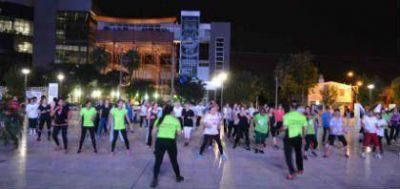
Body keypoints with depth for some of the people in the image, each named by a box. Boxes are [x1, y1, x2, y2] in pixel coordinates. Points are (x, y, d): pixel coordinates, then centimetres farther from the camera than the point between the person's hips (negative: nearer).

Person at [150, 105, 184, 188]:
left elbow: (153, 132, 4)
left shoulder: (159, 119, 8)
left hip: (160, 140, 1)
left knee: (158, 161, 9)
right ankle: (178, 177, 34)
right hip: (171, 141, 0)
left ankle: (155, 180, 2)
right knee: (174, 160, 18)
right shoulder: (175, 120, 5)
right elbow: (178, 133, 3)